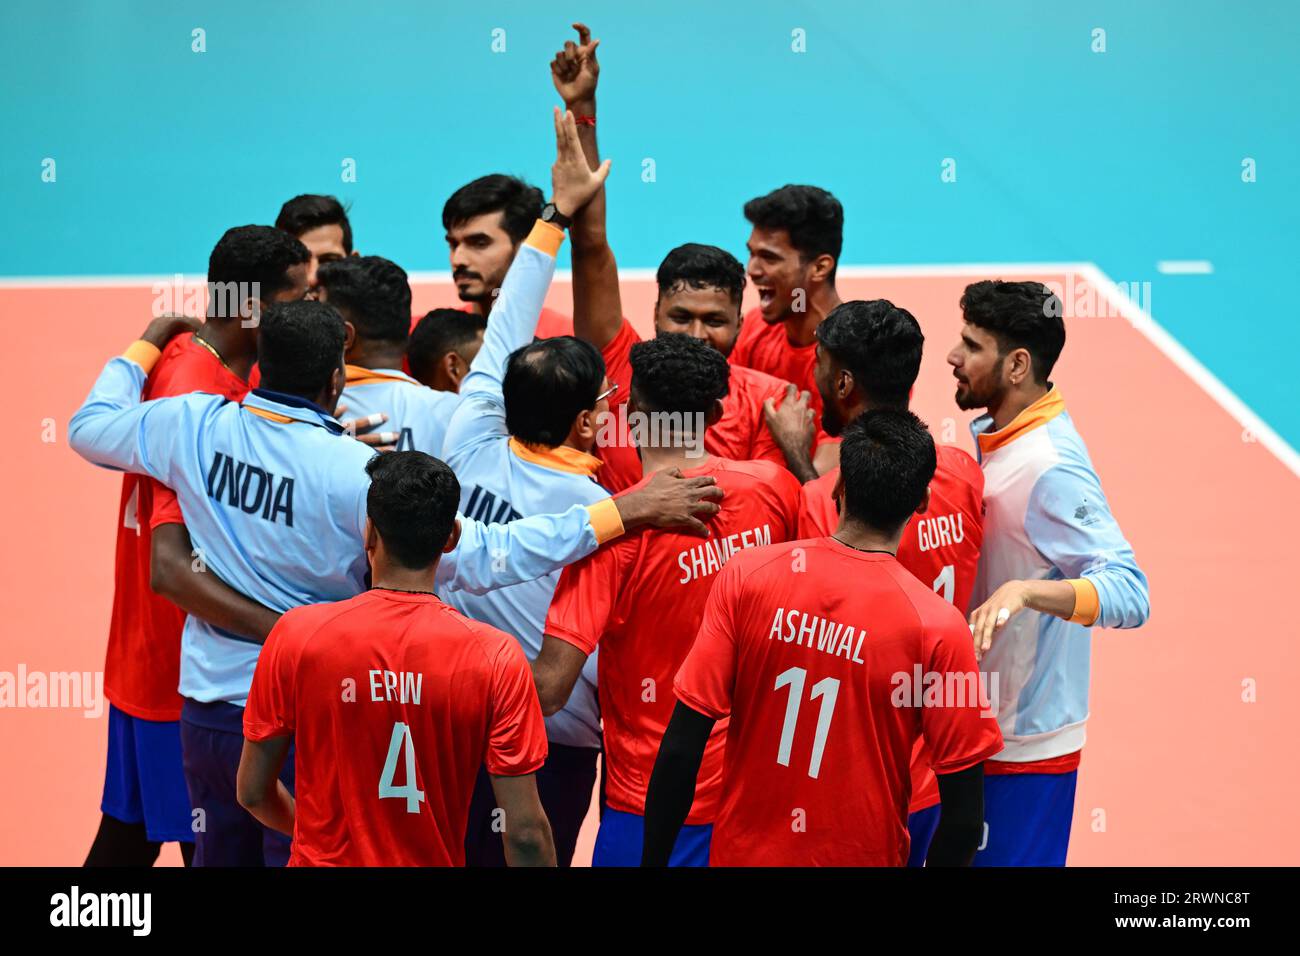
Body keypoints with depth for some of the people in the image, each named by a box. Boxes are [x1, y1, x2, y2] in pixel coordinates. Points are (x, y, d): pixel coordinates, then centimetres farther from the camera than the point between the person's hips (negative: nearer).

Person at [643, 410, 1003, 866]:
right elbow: (963, 818, -14)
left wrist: (653, 860, 0)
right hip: (858, 856, -2)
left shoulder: (746, 576, -13)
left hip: (742, 852, 2)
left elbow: (680, 748, -12)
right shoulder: (937, 627, -17)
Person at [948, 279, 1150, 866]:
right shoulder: (990, 437, 5)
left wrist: (1024, 592, -44)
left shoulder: (1051, 469, -24)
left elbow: (1130, 593, -30)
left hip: (1026, 750, -9)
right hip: (980, 730, 9)